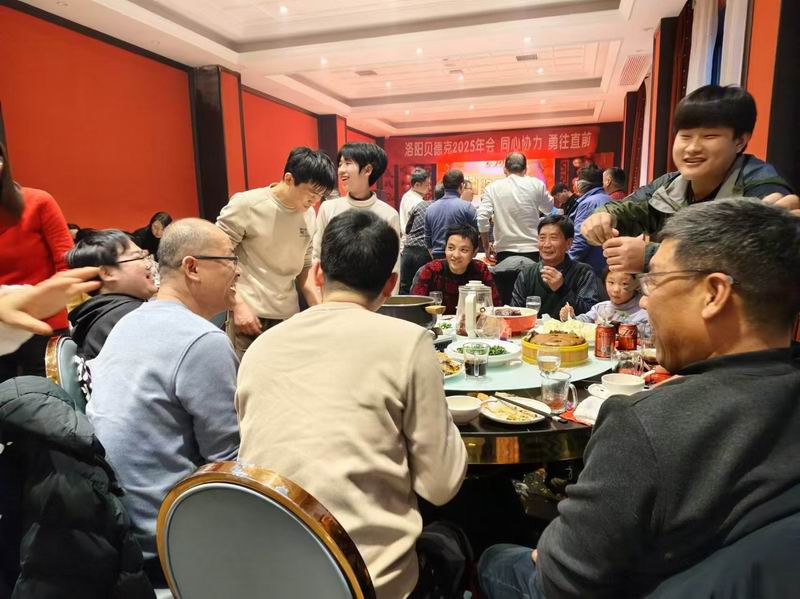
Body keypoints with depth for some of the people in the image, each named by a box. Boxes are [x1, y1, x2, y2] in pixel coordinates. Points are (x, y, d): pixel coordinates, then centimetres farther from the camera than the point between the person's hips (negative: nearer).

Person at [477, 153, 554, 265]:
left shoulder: (493, 188, 0)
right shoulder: (536, 185, 2)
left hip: (505, 251, 0)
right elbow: (549, 209, 18)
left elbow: (482, 217, -8)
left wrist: (486, 246, 2)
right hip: (532, 250, 1)